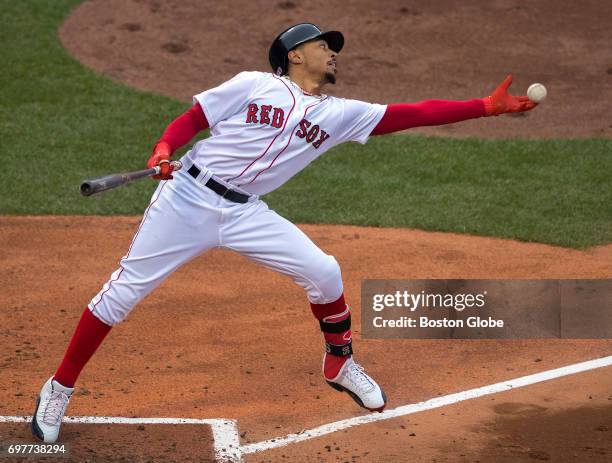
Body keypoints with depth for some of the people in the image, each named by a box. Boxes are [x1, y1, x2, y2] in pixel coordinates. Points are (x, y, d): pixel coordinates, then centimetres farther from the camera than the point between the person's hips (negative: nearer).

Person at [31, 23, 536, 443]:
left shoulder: (339, 114, 6)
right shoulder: (254, 85, -3)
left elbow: (413, 114, 0)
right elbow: (191, 119, 0)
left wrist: (486, 106, -6)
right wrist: (164, 150, -20)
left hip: (245, 213, 4)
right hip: (188, 198, -4)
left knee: (323, 273, -5)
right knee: (122, 293, -4)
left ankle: (340, 364, 20)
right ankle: (59, 389, 8)